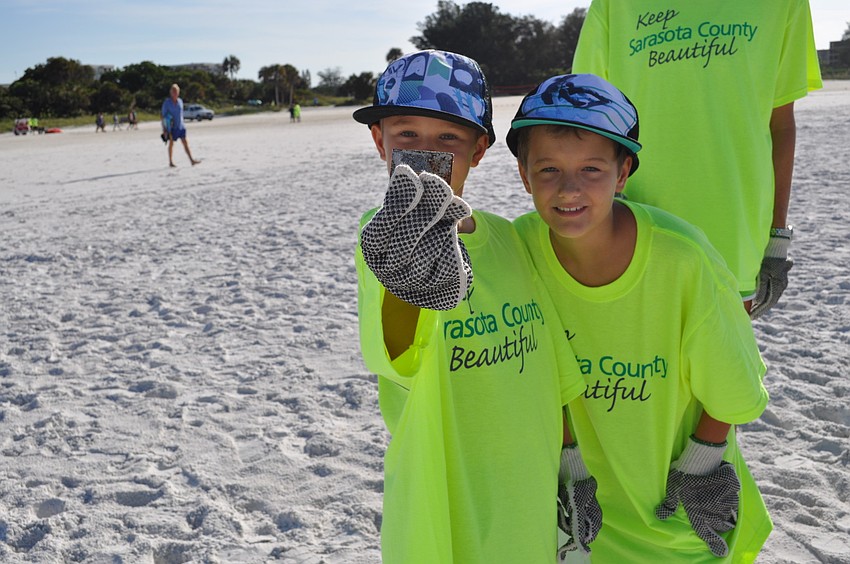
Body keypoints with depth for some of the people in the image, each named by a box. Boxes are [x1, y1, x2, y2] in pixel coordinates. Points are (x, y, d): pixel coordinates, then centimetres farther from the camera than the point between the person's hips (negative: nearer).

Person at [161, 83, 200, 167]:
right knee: (171, 143, 6)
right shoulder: (167, 102, -7)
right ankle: (170, 162, 15)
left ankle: (192, 160, -6)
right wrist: (164, 129, -11)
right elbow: (163, 116, -6)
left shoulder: (180, 101, 7)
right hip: (171, 127, -4)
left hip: (180, 126, 4)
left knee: (185, 143, -2)